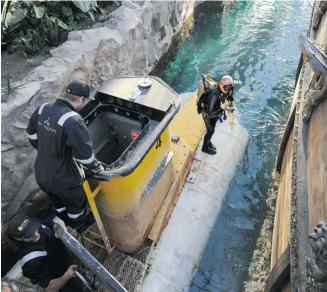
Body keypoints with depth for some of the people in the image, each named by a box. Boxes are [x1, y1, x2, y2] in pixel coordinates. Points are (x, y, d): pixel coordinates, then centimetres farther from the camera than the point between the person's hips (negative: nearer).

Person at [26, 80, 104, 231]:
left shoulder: (43, 108, -7)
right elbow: (84, 154, -29)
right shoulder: (73, 121, -32)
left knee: (57, 201, 34)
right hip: (64, 179, -6)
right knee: (76, 202, 26)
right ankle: (79, 224, 53)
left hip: (41, 173, 7)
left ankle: (64, 221, 60)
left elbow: (31, 133, 9)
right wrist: (96, 168, -10)